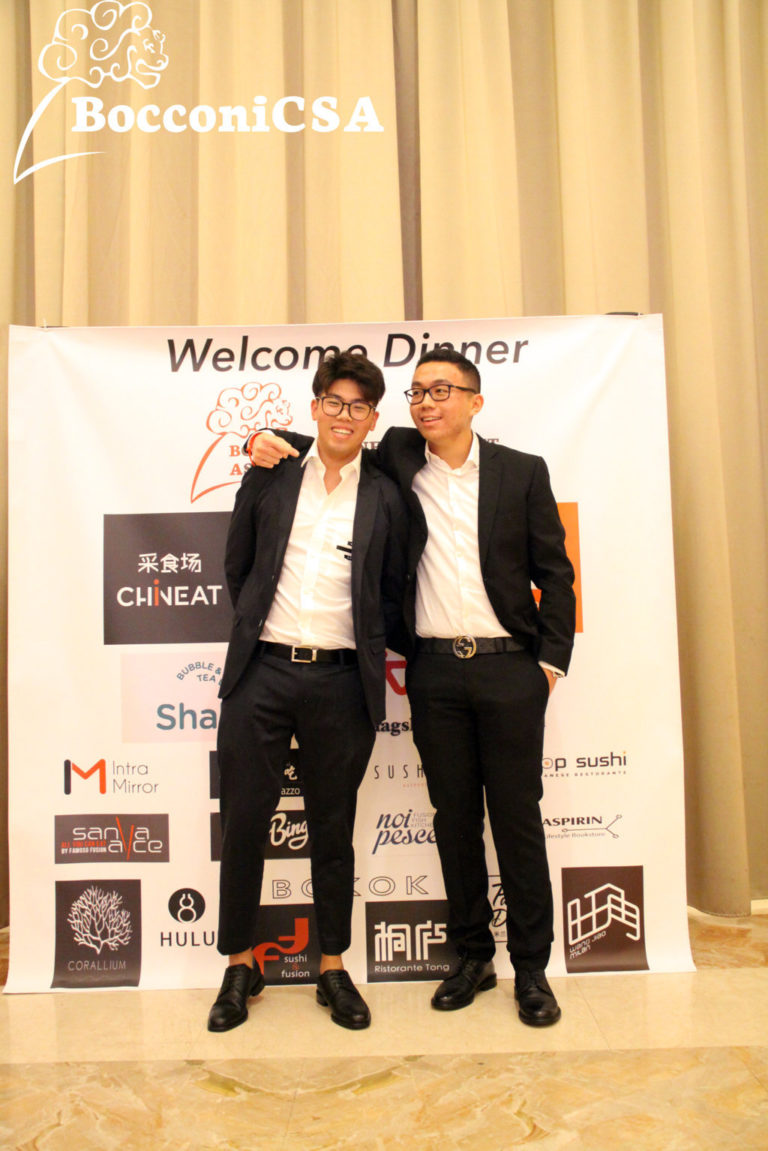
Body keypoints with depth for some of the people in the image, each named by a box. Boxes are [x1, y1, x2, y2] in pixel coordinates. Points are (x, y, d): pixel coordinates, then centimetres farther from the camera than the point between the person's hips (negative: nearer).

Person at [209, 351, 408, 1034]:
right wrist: (258, 630, 10)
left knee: (333, 828, 11)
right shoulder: (268, 478, 8)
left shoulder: (386, 498, 5)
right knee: (244, 820, 6)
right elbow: (237, 569, 14)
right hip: (262, 673, 1)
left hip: (340, 680, 0)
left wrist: (365, 648, 1)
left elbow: (393, 596, 10)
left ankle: (334, 969, 28)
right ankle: (241, 966, 26)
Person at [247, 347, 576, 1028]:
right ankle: (473, 956, 28)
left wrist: (552, 659, -3)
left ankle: (532, 969, 22)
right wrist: (267, 441, -3)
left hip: (509, 667, -1)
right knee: (454, 817, 11)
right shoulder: (395, 461, 7)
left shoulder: (523, 472, 3)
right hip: (435, 671, 2)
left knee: (518, 818, 6)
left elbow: (554, 572, 4)